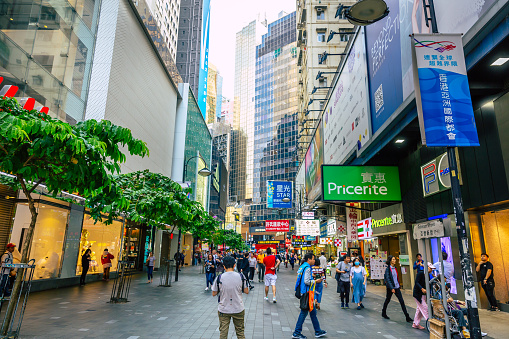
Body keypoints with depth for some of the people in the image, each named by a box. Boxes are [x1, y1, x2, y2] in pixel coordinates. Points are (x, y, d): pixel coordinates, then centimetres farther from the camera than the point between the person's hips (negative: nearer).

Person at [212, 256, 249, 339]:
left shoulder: (219, 278, -11)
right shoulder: (241, 276, -8)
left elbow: (214, 294, -3)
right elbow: (246, 291, -1)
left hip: (223, 310, -1)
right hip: (238, 309, 1)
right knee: (240, 332, 17)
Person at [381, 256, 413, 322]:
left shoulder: (395, 268, 7)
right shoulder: (388, 269, -12)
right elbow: (387, 279, -19)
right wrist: (392, 288, -26)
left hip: (397, 287, 6)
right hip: (390, 287, -5)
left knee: (402, 301, -1)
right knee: (387, 300, 9)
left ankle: (407, 317, -2)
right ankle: (384, 313, 28)